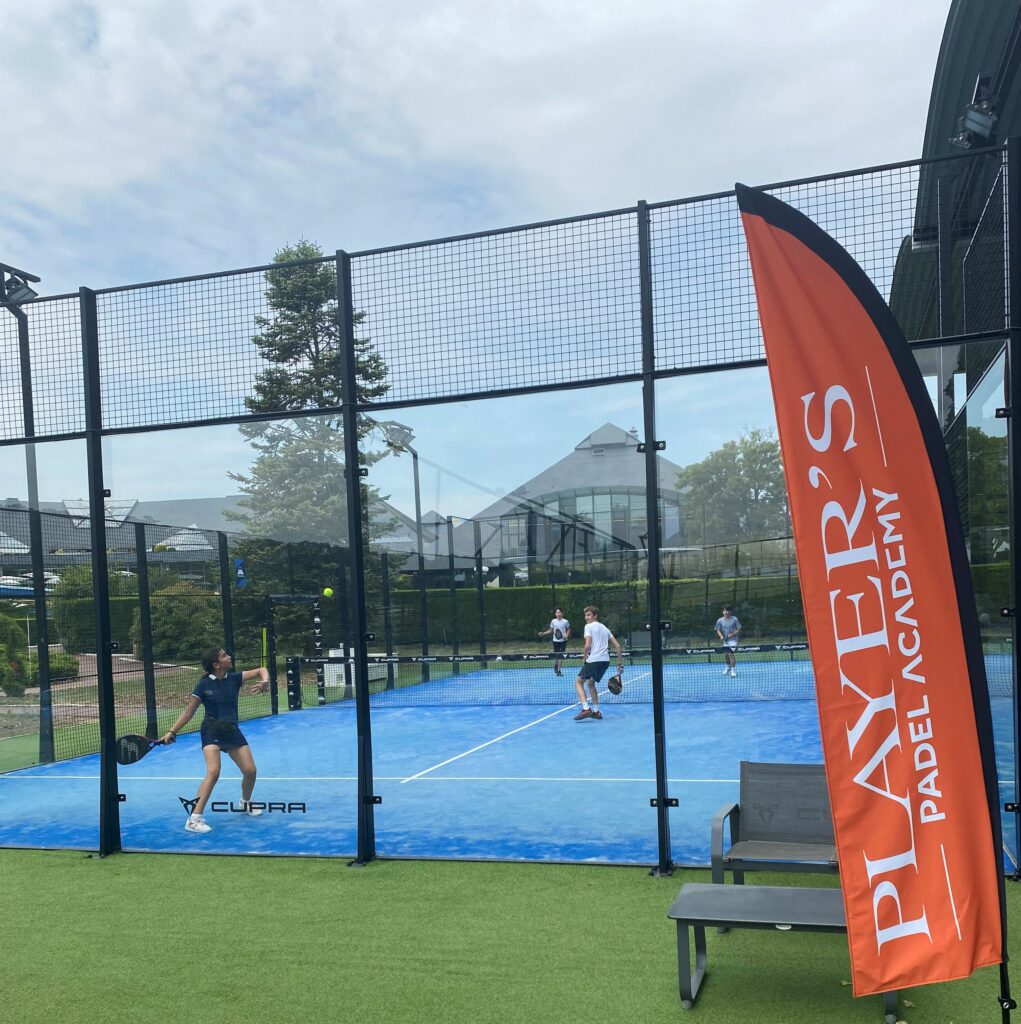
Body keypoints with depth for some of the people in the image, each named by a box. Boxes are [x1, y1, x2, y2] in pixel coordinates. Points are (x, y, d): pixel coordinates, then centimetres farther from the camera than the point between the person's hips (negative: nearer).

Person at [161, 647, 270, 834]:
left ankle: (246, 803, 33)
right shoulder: (204, 685, -9)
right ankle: (193, 819, -22)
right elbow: (188, 712, -3)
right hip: (212, 731, -4)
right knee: (213, 771, -24)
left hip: (232, 731, 4)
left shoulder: (234, 678, 0)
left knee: (250, 771, 1)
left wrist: (265, 681, -18)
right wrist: (171, 732, -10)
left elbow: (261, 670, 5)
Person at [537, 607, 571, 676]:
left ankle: (559, 670, 2)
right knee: (556, 655, 3)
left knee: (561, 655, -3)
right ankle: (556, 669, 25)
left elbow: (568, 629, 8)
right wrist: (543, 633, -3)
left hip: (563, 641, -1)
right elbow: (551, 630, 8)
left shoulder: (565, 621, -4)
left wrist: (567, 635, -11)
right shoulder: (553, 621, 0)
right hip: (556, 641, 1)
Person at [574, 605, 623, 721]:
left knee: (579, 682, 7)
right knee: (591, 683, 24)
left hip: (593, 659, -7)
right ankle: (596, 711, 20)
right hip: (605, 660, 7)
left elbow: (587, 645, -15)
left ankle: (586, 709, -10)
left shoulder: (589, 626, 0)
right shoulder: (604, 628, 21)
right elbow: (618, 646, 17)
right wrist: (620, 664, 18)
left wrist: (584, 659, -1)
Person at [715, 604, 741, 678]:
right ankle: (728, 668, 37)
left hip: (733, 639, -4)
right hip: (725, 640, 4)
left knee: (731, 654, -16)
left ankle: (733, 670, -6)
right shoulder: (720, 620, -2)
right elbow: (718, 630, 5)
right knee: (725, 655, 11)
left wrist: (732, 634, -20)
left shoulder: (734, 619, -10)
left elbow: (739, 629, -6)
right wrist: (721, 636, -14)